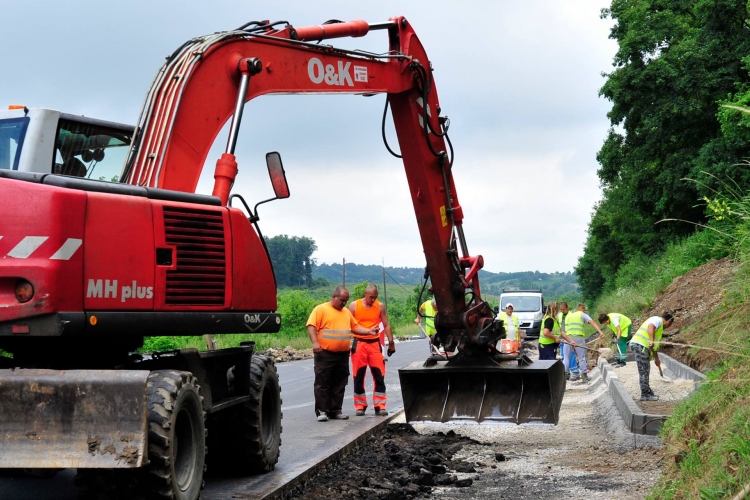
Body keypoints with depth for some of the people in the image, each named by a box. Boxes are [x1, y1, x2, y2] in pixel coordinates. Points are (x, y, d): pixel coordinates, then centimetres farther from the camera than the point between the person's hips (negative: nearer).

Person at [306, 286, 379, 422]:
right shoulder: (321, 309, -2)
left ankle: (335, 410, 14)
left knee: (339, 384, 8)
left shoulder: (346, 312, 18)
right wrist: (315, 342, -22)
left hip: (343, 355, 6)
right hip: (325, 354, -6)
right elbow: (311, 326, -10)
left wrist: (369, 331, 8)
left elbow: (355, 327, 23)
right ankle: (321, 411, -2)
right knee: (323, 384, -5)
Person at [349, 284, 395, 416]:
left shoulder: (380, 306, 5)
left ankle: (380, 406, 4)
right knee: (358, 377, 3)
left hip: (375, 344, 1)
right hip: (359, 344, -1)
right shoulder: (354, 306, 0)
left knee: (379, 376, -2)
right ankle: (360, 407, 12)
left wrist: (391, 343, 6)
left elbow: (386, 325, 10)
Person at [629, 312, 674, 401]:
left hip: (638, 345, 10)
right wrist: (652, 340, -35)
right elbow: (650, 327, -25)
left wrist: (656, 358, 38)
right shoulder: (658, 320, -1)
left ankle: (647, 392, 25)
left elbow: (655, 345, 34)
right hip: (639, 345, -10)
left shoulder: (660, 326, 29)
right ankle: (645, 394, -3)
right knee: (644, 371, -6)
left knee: (646, 371, 17)